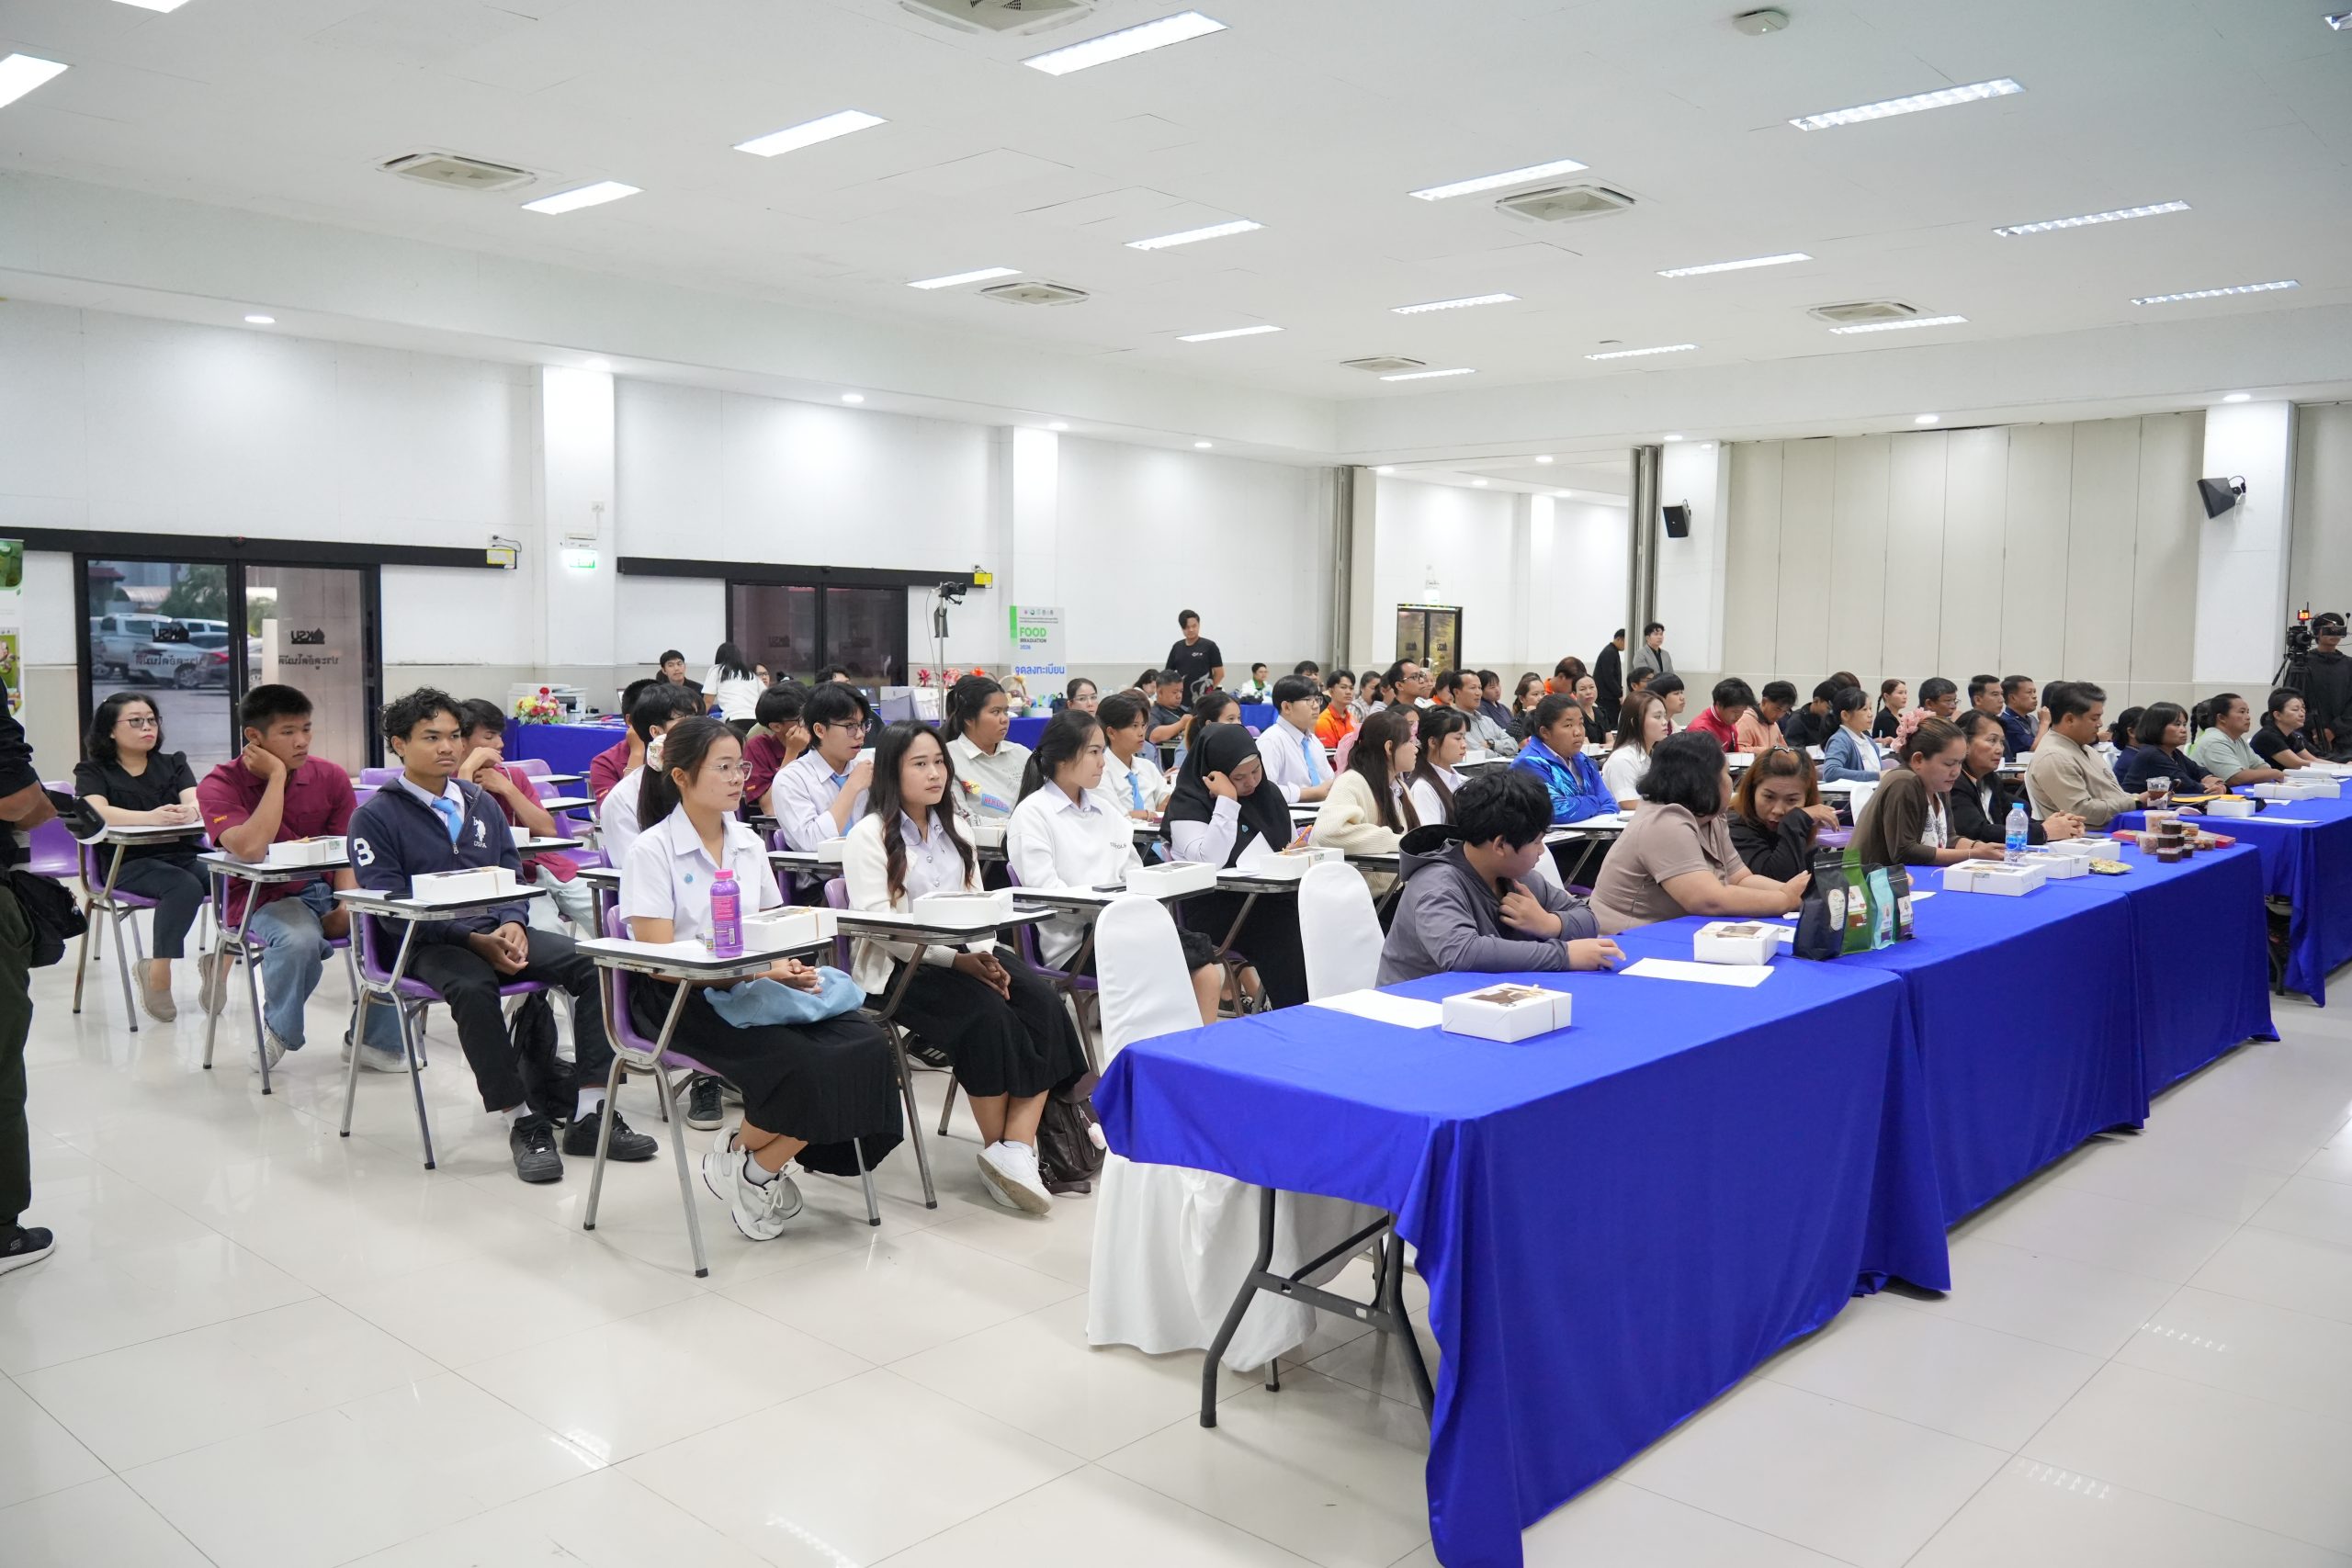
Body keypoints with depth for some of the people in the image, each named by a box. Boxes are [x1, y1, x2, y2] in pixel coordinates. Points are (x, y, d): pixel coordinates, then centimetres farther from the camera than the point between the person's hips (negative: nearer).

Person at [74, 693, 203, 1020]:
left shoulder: (174, 763, 19)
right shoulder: (93, 772, 10)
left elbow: (198, 801, -1)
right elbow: (97, 812, -12)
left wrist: (188, 811, -28)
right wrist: (152, 817, -32)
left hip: (182, 855, 3)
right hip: (128, 863, -3)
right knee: (186, 887, -36)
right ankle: (157, 976, -22)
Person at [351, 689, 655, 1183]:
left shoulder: (481, 803, 17)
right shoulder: (375, 817, 0)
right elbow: (391, 909, -8)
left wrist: (512, 925, -7)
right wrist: (474, 941, -19)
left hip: (497, 932, 5)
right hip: (426, 944, -5)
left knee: (593, 965, -19)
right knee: (473, 987, -38)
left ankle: (591, 1115, -19)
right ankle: (522, 1123, -29)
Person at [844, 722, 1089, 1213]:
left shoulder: (952, 828, 19)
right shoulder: (870, 835, -3)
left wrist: (985, 954, -7)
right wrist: (956, 960, -21)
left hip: (967, 956, 6)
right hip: (899, 968, -6)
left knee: (1046, 1006, -22)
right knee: (989, 1017, -32)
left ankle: (1018, 1148, -26)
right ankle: (997, 1151, -14)